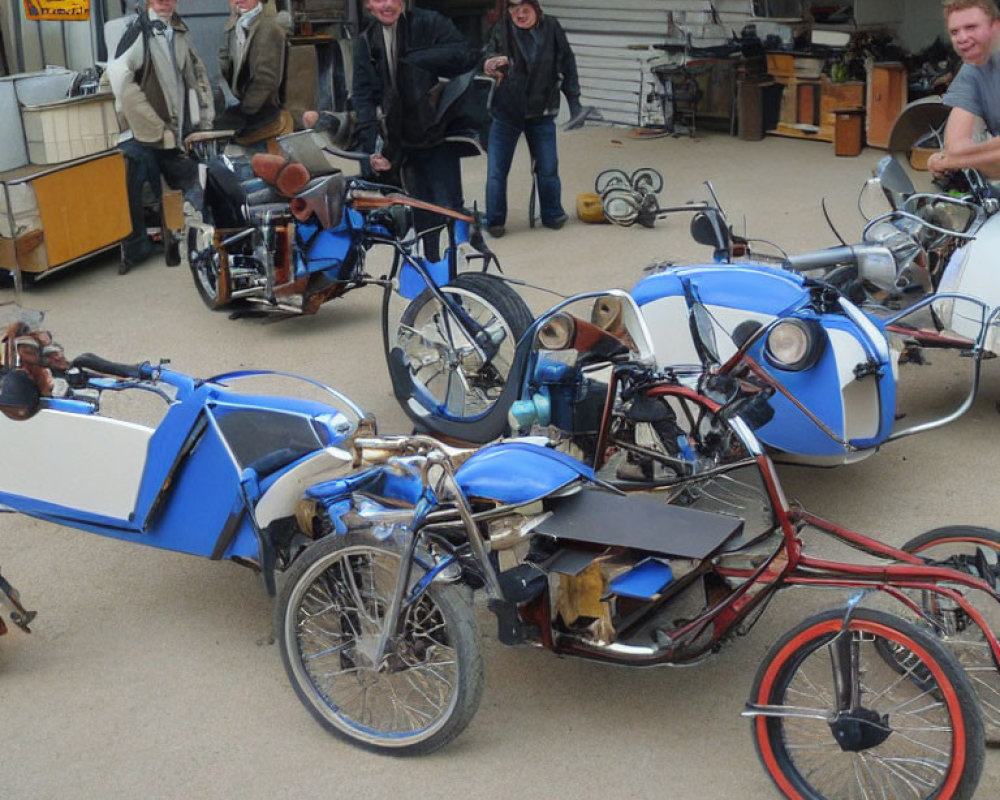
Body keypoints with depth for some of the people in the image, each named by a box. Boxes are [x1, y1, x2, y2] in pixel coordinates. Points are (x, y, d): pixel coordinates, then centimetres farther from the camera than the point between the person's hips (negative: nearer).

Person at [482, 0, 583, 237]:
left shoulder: (551, 28, -6)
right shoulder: (502, 29, -7)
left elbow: (567, 64, 1)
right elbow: (491, 53, -15)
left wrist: (574, 101, 3)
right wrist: (491, 63, -40)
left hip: (541, 112, 1)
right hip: (506, 113, 0)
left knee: (548, 169, 7)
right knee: (496, 170, 1)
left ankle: (553, 215, 26)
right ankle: (495, 220, 15)